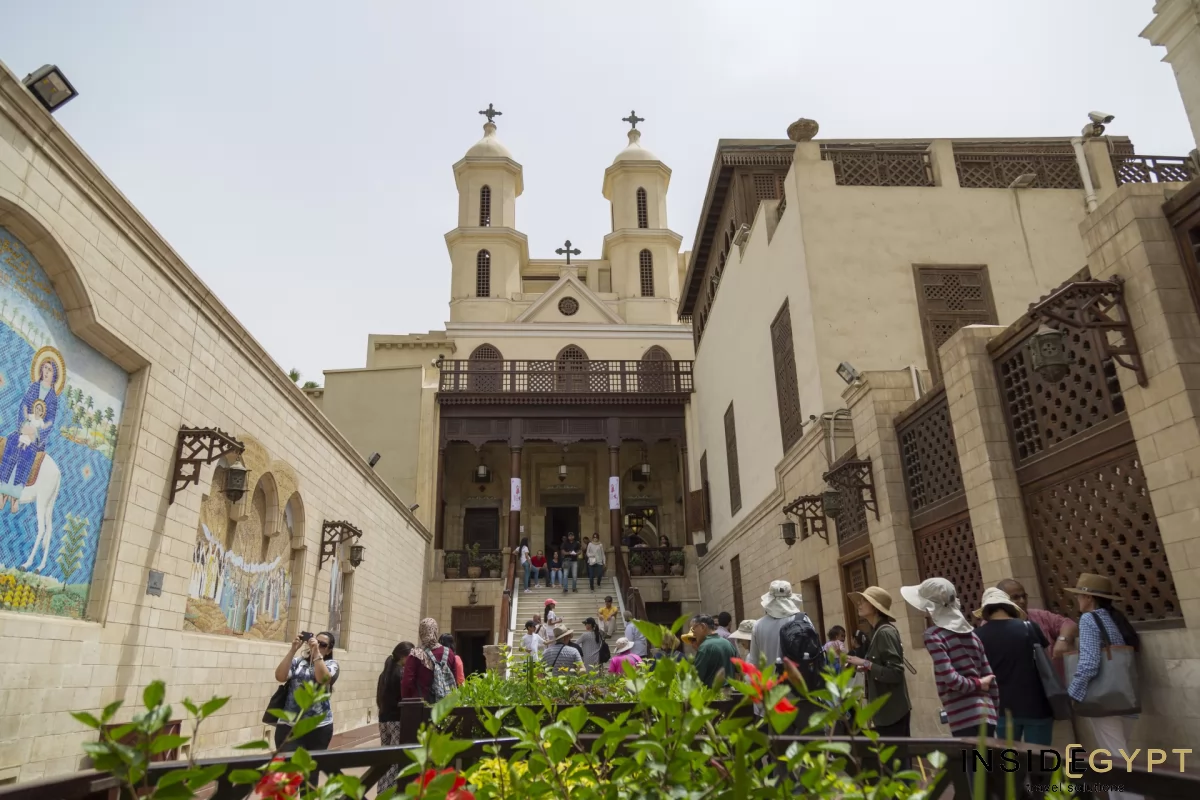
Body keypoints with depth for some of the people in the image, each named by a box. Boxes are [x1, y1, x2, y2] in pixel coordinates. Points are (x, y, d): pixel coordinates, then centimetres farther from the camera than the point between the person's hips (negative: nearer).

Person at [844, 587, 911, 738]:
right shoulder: (878, 632, 10)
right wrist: (866, 668, 4)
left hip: (892, 711, -9)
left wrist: (866, 664, -20)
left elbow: (895, 673, -21)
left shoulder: (885, 632, -18)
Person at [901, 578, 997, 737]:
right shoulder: (969, 632, 12)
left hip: (964, 718, -7)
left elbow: (950, 679, -18)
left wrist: (977, 684, -2)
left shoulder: (933, 635, -9)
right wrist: (993, 709, 19)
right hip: (985, 714, 7)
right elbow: (989, 676, 13)